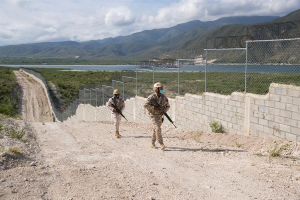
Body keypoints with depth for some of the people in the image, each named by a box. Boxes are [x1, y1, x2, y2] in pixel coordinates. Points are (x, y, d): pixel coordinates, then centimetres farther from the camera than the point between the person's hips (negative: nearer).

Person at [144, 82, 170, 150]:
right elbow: (145, 105, -18)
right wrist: (154, 107, -24)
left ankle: (152, 143, 29)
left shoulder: (164, 97, -2)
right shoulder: (151, 97, -16)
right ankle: (161, 144, -18)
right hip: (153, 115, -5)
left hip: (160, 116, 5)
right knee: (158, 129, -19)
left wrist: (163, 111, -12)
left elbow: (168, 106, 7)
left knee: (156, 130, 14)